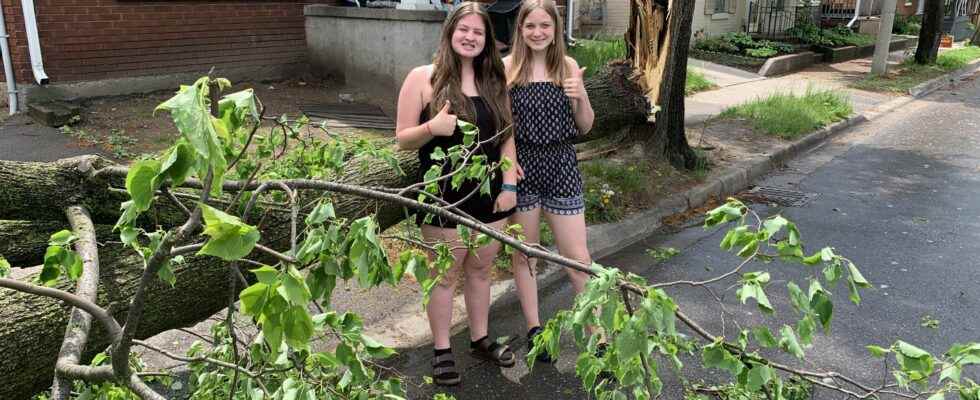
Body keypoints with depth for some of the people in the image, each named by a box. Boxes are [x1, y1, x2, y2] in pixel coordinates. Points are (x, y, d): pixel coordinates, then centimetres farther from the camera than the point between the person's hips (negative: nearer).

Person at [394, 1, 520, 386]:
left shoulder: (494, 81, 6)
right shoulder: (423, 78, -7)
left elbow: (507, 138, 9)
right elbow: (402, 139, -5)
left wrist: (509, 185, 0)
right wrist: (432, 128, -25)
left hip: (489, 194, 4)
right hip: (444, 196, -4)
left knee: (480, 271, 17)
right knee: (444, 276, 8)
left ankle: (480, 339, 33)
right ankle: (442, 351, 23)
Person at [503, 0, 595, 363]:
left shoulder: (568, 67, 1)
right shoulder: (507, 68, -4)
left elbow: (585, 127, 6)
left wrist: (581, 96, -13)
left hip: (561, 165, 1)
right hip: (520, 166, 0)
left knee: (578, 257, 5)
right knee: (524, 253, 12)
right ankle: (533, 328, 30)